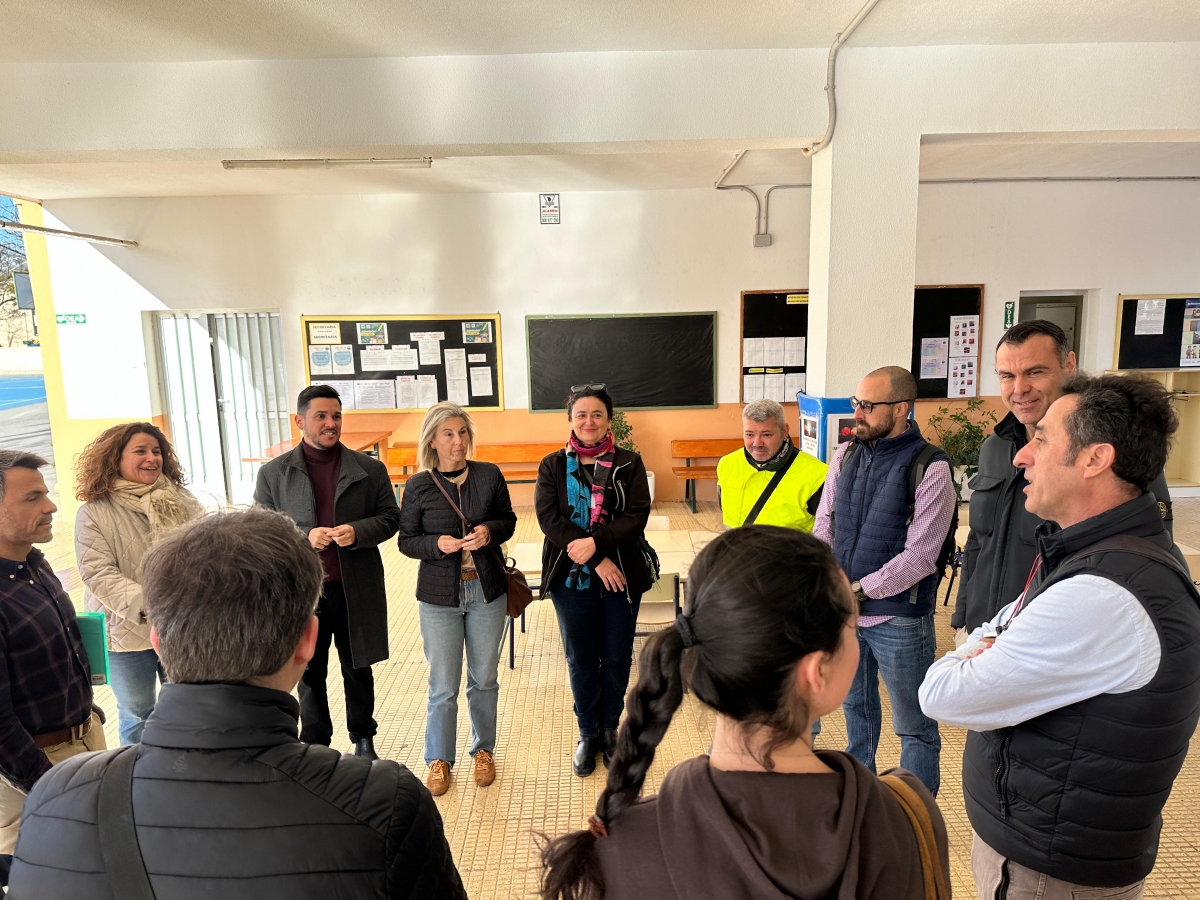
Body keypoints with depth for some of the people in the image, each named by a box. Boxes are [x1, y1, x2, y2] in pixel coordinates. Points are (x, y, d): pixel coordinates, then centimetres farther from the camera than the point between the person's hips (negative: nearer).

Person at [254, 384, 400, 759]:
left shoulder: (370, 468, 1)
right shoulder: (273, 473, 0)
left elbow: (390, 517, 3)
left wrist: (357, 531, -17)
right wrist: (305, 536, -17)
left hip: (357, 588, 1)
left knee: (358, 669, 16)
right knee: (310, 675, 13)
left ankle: (363, 740, 35)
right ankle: (314, 747, 31)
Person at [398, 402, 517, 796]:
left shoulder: (490, 475, -4)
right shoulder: (418, 486, -7)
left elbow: (508, 520, 6)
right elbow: (407, 541, 0)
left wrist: (490, 531, -15)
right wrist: (437, 544, -19)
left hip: (487, 590, 1)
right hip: (439, 596, -1)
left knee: (484, 679, 15)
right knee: (442, 686, 7)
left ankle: (484, 750, 36)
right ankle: (439, 760, 29)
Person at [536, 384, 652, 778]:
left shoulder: (629, 464, -1)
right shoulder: (553, 465, 0)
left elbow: (637, 516, -10)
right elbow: (549, 517, -10)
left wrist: (596, 542, -24)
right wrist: (597, 560, -17)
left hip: (622, 576, 0)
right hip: (571, 578, 0)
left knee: (617, 657, 12)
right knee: (581, 659, 12)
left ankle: (610, 728, 34)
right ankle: (588, 733, 31)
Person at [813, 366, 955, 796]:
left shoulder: (930, 469, -14)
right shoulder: (845, 456, 3)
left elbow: (919, 556, -17)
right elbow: (823, 527, 7)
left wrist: (858, 590, -17)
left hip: (898, 615, -6)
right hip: (844, 611, 6)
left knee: (914, 726, 8)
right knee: (856, 707, 24)